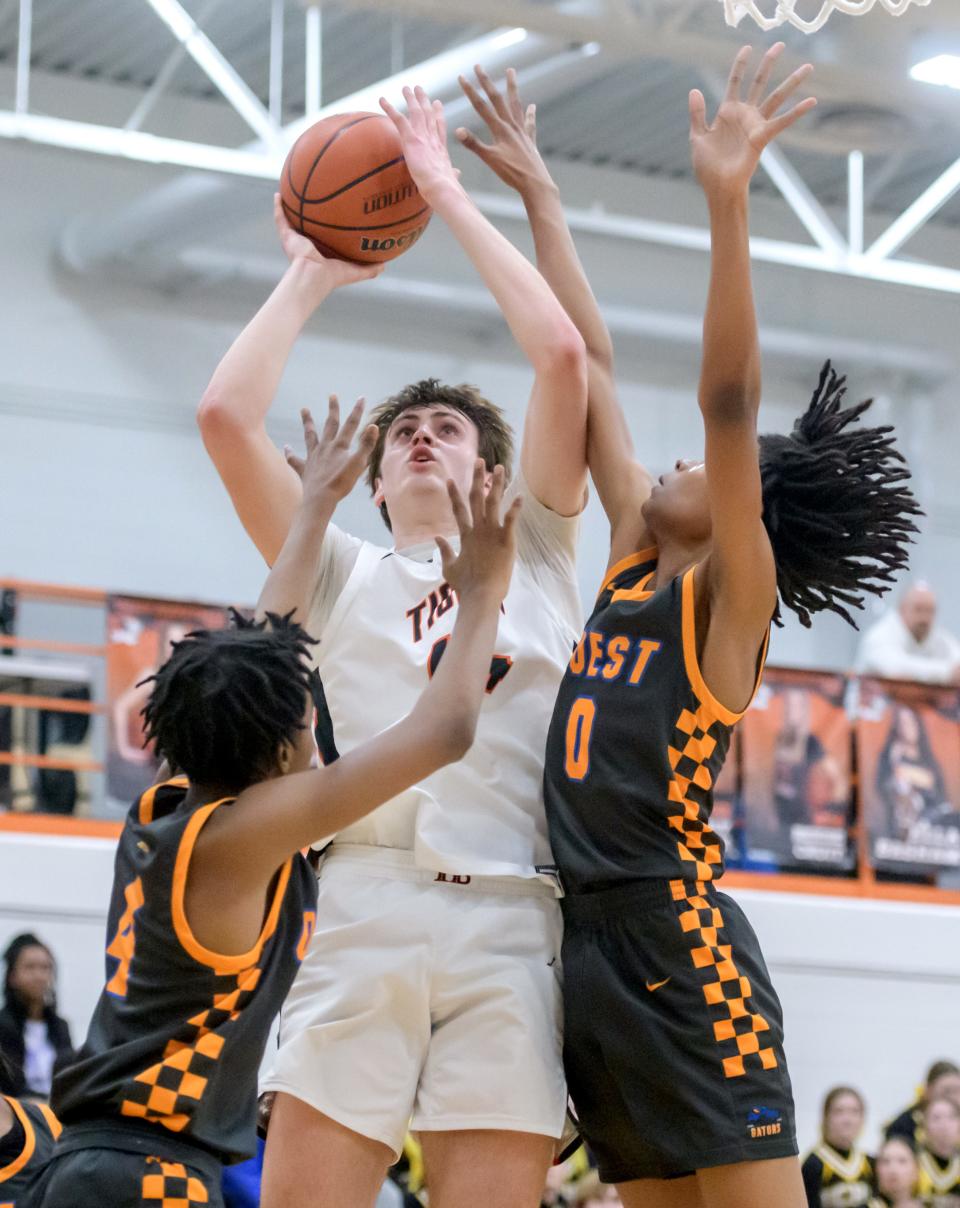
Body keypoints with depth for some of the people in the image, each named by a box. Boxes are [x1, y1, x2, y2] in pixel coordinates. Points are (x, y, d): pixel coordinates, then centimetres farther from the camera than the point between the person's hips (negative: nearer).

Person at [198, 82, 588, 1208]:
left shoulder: (534, 554, 21)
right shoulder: (343, 576, 23)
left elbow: (561, 355, 9)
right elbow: (226, 416, 9)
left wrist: (450, 197, 16)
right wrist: (308, 275, 22)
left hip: (512, 917, 0)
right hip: (366, 906, 1)